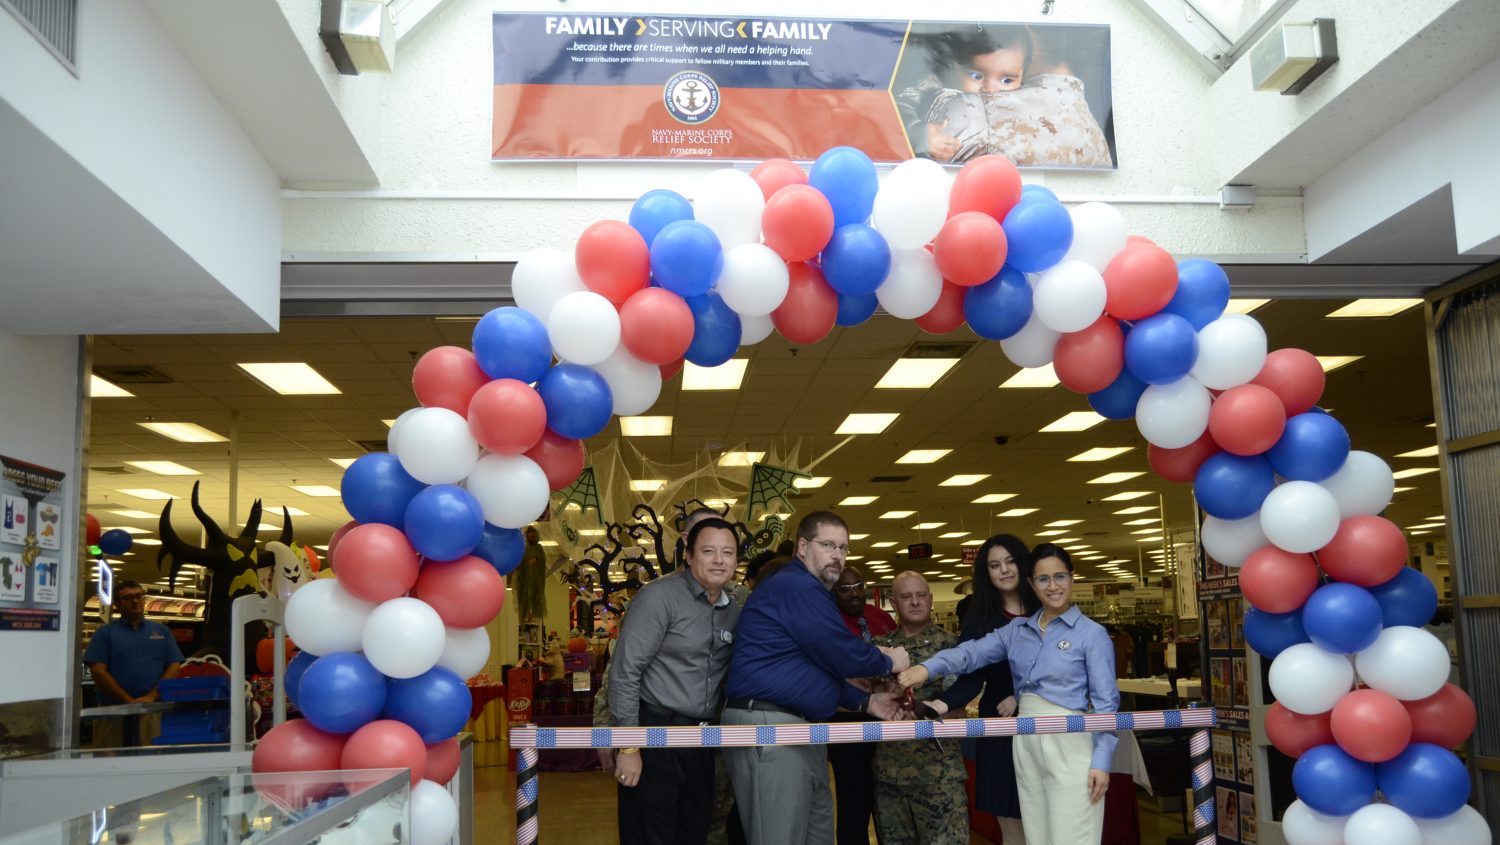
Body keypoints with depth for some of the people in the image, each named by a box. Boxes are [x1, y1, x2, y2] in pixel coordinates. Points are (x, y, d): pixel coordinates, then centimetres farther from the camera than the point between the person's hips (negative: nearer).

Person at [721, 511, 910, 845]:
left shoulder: (807, 591, 20)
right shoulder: (797, 587, -14)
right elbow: (841, 657, -16)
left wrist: (865, 702, 16)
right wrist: (889, 662, 3)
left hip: (800, 727, 11)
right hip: (770, 727, -11)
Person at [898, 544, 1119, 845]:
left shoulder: (1092, 633, -3)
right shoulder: (1017, 630, 11)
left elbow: (1105, 703, -6)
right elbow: (974, 651, -2)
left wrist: (1102, 761, -12)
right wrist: (928, 667, -19)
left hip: (1069, 742, -5)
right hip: (1026, 742, 5)